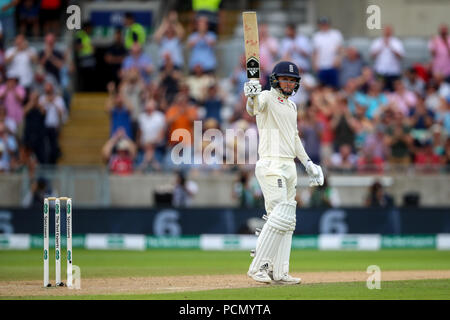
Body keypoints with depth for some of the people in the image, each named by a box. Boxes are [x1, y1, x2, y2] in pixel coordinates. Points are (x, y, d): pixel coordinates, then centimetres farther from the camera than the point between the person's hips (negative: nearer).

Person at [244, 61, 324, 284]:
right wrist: (251, 97, -52)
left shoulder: (291, 106, 20)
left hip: (289, 166, 9)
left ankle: (279, 272, 9)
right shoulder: (267, 98, -6)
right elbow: (253, 108, -30)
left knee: (287, 221, 7)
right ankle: (258, 266, -13)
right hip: (271, 164, -9)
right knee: (279, 216, -16)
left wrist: (308, 163, 25)